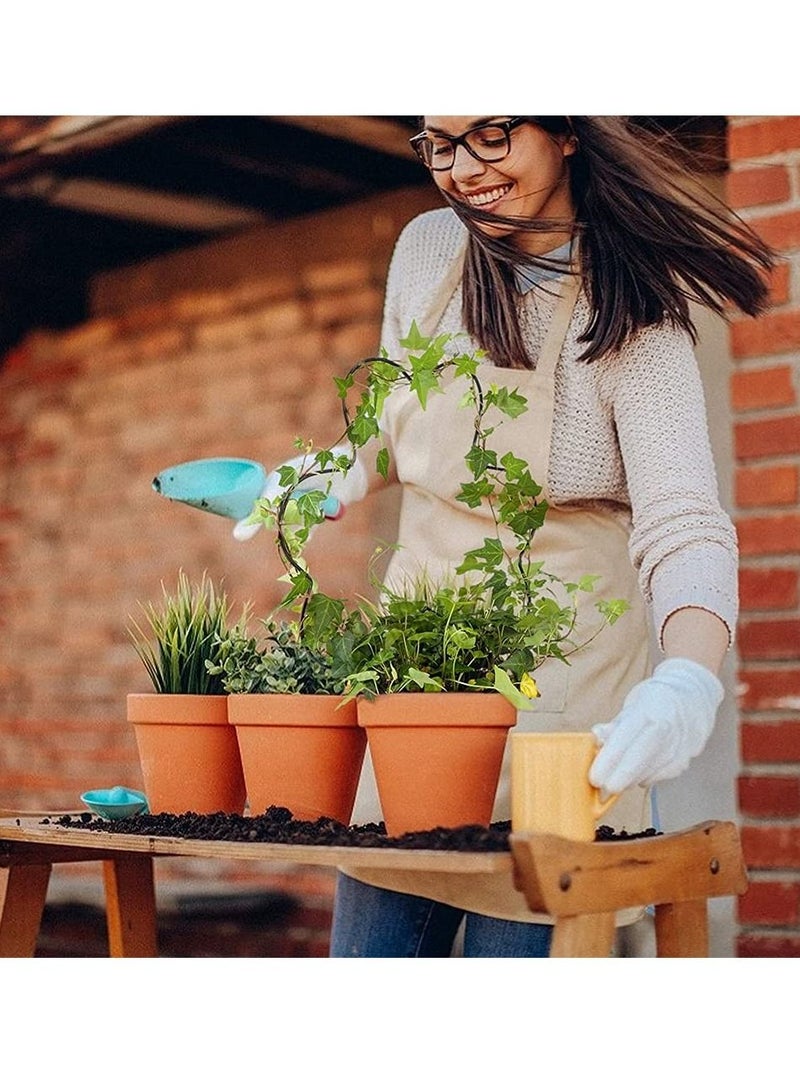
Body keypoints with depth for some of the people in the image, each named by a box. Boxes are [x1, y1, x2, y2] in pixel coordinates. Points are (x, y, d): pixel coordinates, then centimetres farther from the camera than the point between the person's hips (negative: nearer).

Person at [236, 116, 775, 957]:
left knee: (515, 942, -4)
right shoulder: (426, 250, 2)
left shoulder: (633, 317, -14)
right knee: (368, 945, 5)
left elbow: (684, 529, -26)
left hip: (559, 674, -5)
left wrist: (685, 684, -42)